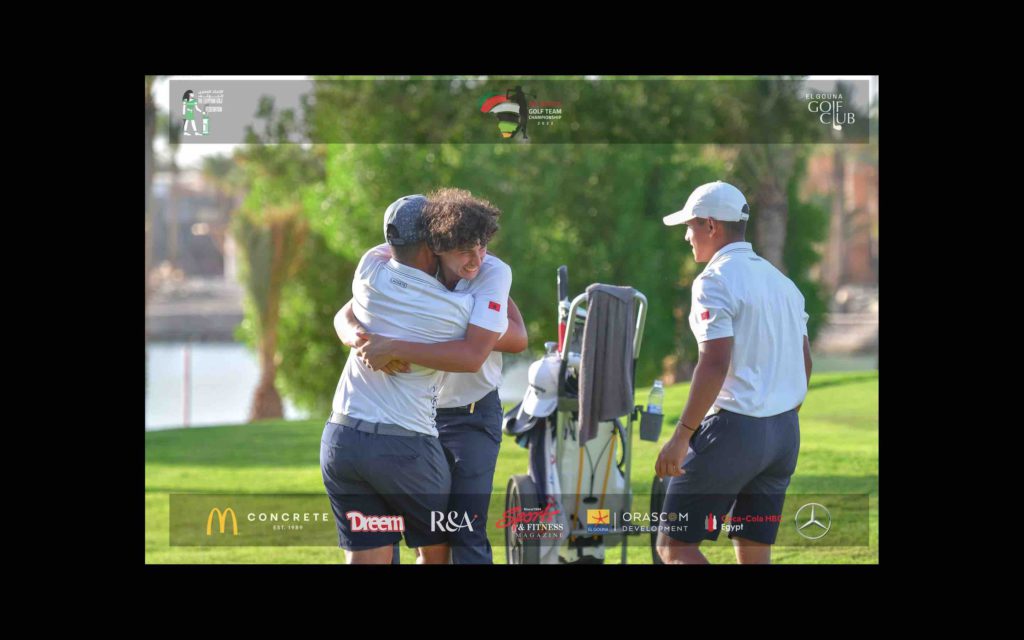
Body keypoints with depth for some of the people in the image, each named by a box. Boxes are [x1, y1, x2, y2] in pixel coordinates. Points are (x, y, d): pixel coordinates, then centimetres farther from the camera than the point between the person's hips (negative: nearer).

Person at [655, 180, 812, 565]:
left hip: (733, 428, -8)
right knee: (755, 554, 9)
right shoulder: (780, 281, 15)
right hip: (785, 432, 8)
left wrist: (681, 436, -20)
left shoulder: (716, 281, -11)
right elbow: (804, 363, 19)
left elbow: (715, 364, -20)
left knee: (675, 544, -3)